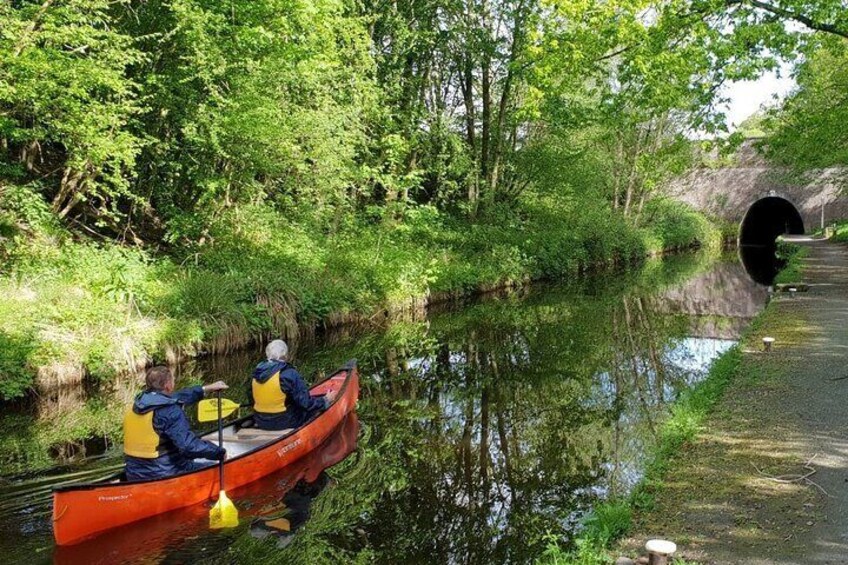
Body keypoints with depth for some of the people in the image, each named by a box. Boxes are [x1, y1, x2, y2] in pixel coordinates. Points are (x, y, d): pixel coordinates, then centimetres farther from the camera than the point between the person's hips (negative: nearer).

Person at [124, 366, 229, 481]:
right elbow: (189, 446, -28)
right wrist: (220, 452, -14)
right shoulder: (170, 411, -21)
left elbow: (176, 398, 20)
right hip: (165, 477, -8)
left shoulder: (136, 405, 5)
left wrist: (205, 389, 28)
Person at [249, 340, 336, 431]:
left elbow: (251, 399, 11)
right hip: (285, 423, -7)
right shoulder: (289, 374, -21)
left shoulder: (256, 372, -1)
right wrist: (326, 400, -2)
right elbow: (306, 403, -19)